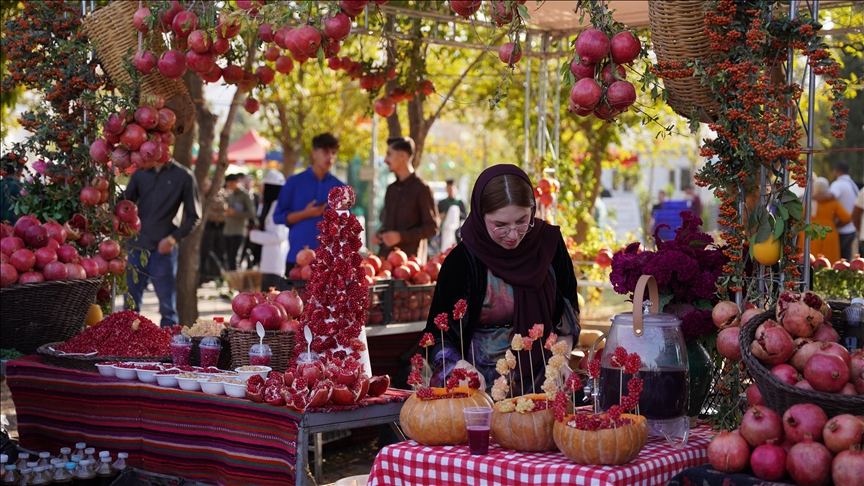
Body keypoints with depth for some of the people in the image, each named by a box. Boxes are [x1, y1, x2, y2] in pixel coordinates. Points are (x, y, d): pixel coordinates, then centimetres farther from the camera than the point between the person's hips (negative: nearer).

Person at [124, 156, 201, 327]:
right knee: (130, 304, 7)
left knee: (167, 305, 2)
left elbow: (193, 216, 1)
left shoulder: (183, 176, 2)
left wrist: (173, 238, -12)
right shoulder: (139, 174, 13)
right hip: (136, 248, 4)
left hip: (163, 250, -4)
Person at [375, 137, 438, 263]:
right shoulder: (391, 189, 17)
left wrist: (401, 236, -17)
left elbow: (432, 228, -8)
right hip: (385, 256, 6)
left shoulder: (421, 189, -5)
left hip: (410, 258, -6)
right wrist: (379, 234, 5)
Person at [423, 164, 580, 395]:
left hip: (540, 383, 3)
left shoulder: (549, 241, 1)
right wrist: (463, 369, -26)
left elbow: (568, 309, 13)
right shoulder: (462, 261, -10)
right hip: (483, 384, -3)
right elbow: (439, 336, -8)